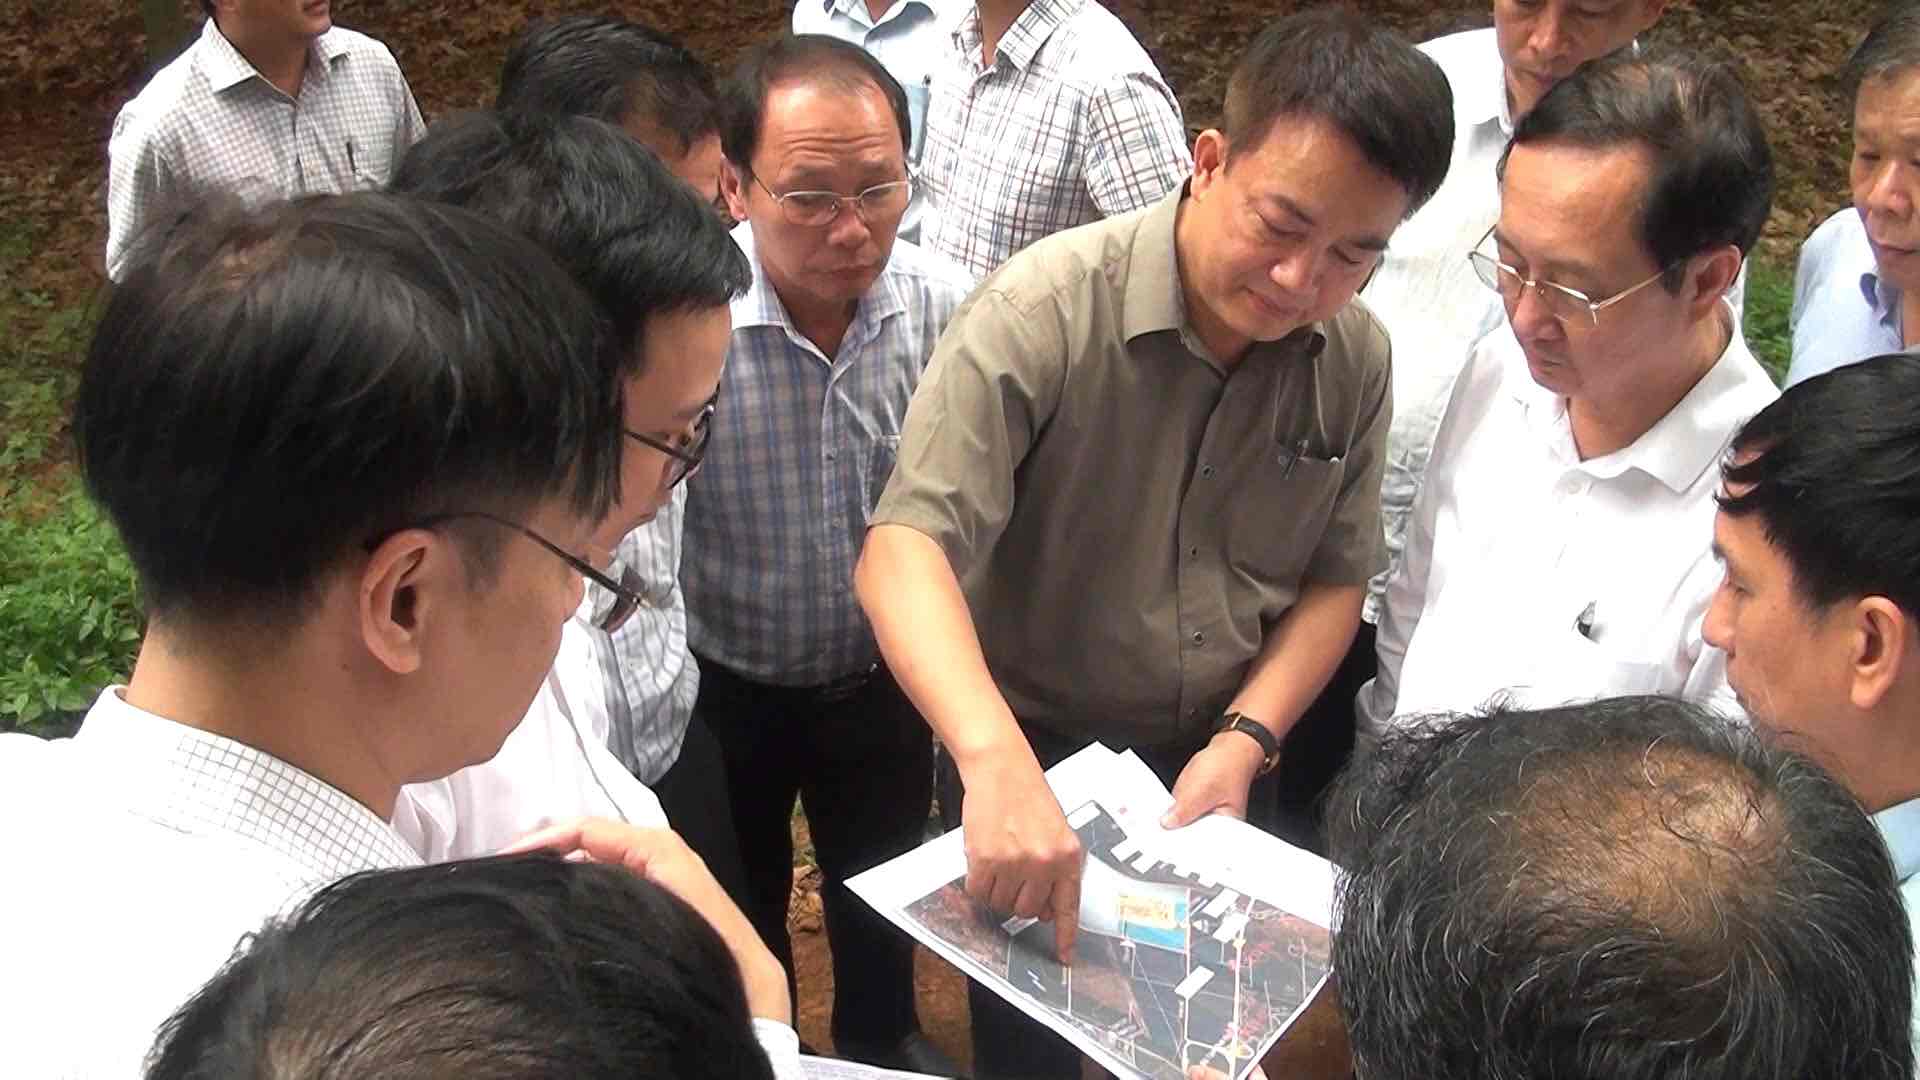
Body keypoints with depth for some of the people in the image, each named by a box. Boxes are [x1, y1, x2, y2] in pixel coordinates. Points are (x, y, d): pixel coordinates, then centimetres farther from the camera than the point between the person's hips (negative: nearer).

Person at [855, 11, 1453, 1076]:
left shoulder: (1358, 357, -10)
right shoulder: (1045, 310, -26)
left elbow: (1336, 579, -1)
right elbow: (906, 547, -35)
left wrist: (1244, 742, -15)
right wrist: (996, 762, -49)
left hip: (1219, 768, 4)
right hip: (1033, 757, -3)